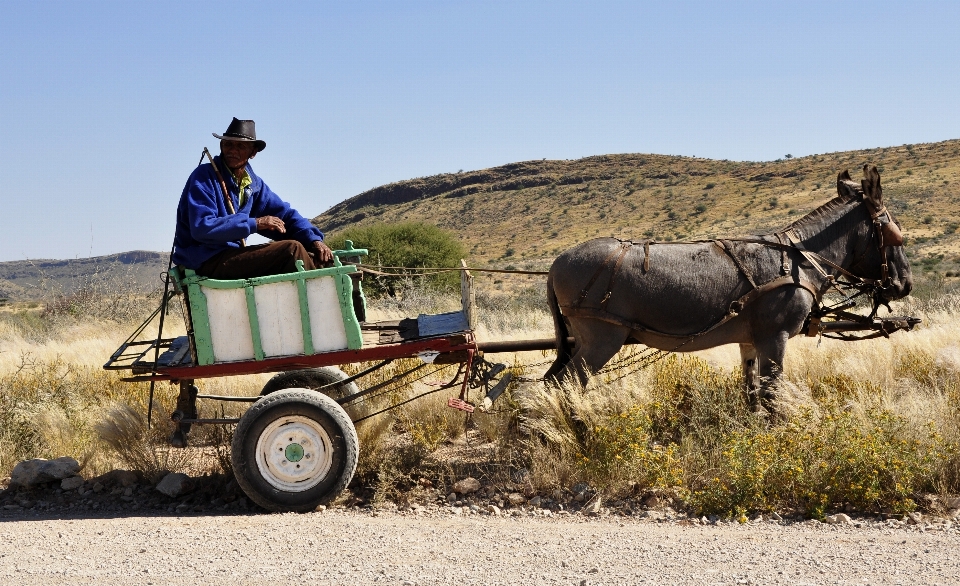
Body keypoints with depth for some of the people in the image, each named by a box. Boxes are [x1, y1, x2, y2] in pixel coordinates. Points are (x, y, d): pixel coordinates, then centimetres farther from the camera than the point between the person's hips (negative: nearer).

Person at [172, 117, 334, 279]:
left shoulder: (253, 183, 12)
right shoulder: (204, 177, -11)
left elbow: (284, 214, 11)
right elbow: (201, 228, -22)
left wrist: (314, 239, -7)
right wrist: (254, 223, -21)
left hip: (231, 256, 8)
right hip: (204, 262, -8)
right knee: (292, 249, -18)